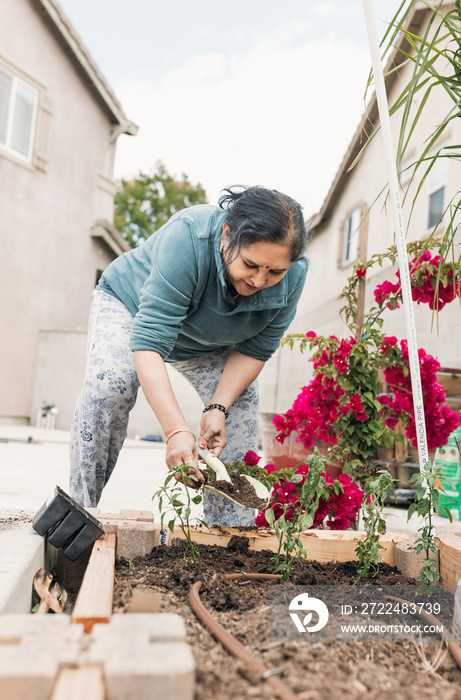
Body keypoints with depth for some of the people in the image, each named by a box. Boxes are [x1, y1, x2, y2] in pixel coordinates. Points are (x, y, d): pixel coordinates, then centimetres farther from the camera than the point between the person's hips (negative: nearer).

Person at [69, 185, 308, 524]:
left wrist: (218, 408, -30)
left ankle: (230, 527, 1)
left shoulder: (293, 276, -28)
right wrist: (176, 431, -55)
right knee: (110, 383, -29)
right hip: (129, 302, -3)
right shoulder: (187, 237, -43)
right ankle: (79, 508, -12)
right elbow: (148, 342, -47)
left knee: (243, 399, -12)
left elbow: (255, 349, -17)